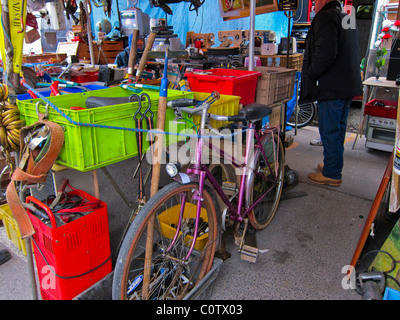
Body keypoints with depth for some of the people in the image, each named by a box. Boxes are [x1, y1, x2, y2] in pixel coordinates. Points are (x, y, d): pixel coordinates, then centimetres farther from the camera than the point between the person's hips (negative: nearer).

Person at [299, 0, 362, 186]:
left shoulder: (325, 17, -11)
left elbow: (326, 53, -24)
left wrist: (310, 74, -11)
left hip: (332, 87, -10)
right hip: (349, 85, 10)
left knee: (329, 131, -2)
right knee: (338, 129, 18)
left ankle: (331, 174, 6)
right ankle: (333, 166, 31)